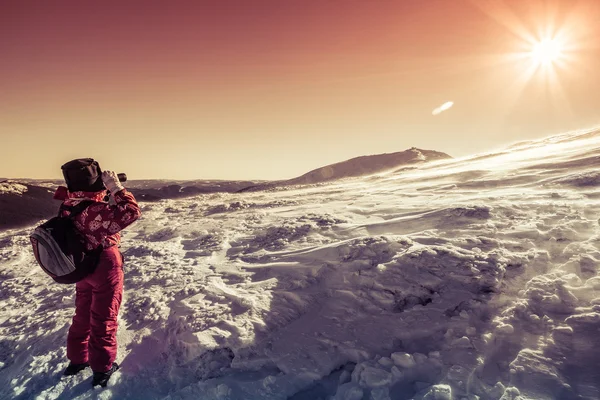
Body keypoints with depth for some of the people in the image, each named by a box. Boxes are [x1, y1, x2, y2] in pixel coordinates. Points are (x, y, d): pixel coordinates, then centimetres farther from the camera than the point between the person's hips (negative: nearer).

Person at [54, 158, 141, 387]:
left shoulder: (68, 204, -5)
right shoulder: (97, 211, -31)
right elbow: (132, 212, -31)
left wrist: (108, 190, -1)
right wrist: (116, 188, -25)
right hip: (105, 267, -7)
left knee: (83, 314, 24)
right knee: (103, 318, 8)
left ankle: (77, 359, 40)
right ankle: (102, 368, 22)